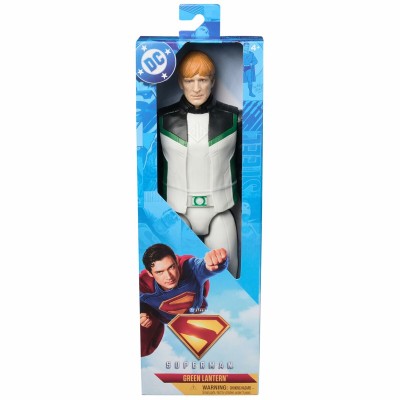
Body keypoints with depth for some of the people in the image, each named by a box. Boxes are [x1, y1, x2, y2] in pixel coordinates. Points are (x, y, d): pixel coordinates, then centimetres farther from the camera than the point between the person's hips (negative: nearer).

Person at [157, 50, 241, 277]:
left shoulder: (233, 118, -2)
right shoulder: (164, 119, -1)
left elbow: (242, 164, 4)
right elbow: (156, 167, 5)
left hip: (220, 213, 0)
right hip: (177, 213, 1)